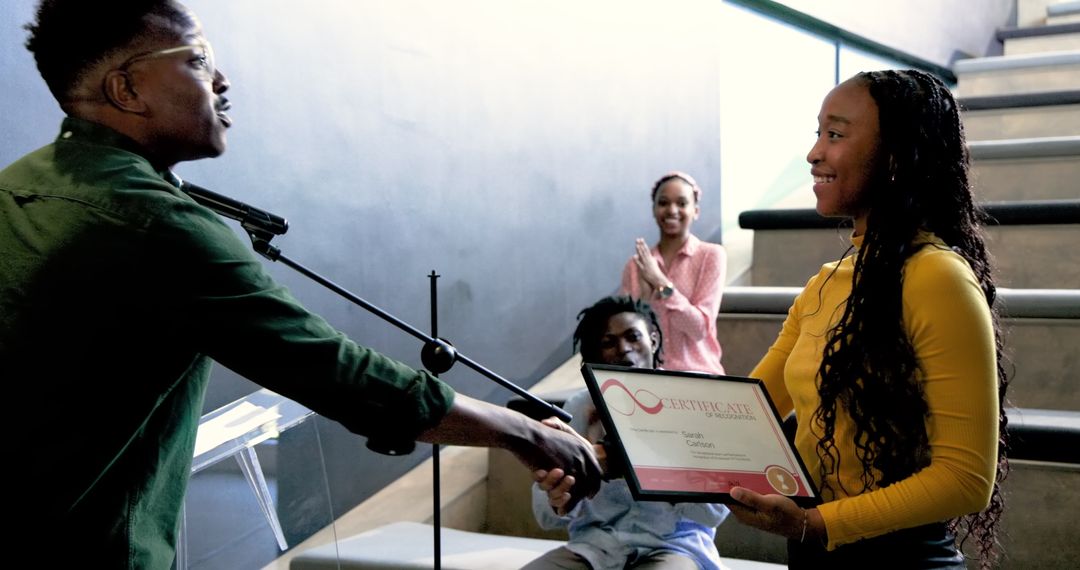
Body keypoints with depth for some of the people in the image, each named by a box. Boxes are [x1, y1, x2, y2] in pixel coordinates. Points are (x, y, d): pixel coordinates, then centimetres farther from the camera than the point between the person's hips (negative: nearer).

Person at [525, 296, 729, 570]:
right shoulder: (579, 407, 6)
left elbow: (715, 509, -8)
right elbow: (547, 516, 1)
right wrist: (559, 502, -25)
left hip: (672, 545, -2)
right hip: (595, 545, 3)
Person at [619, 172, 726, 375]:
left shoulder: (711, 255, 0)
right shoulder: (636, 264, 8)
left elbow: (700, 327, -8)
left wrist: (660, 283, -13)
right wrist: (645, 293, -11)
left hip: (697, 373, -2)